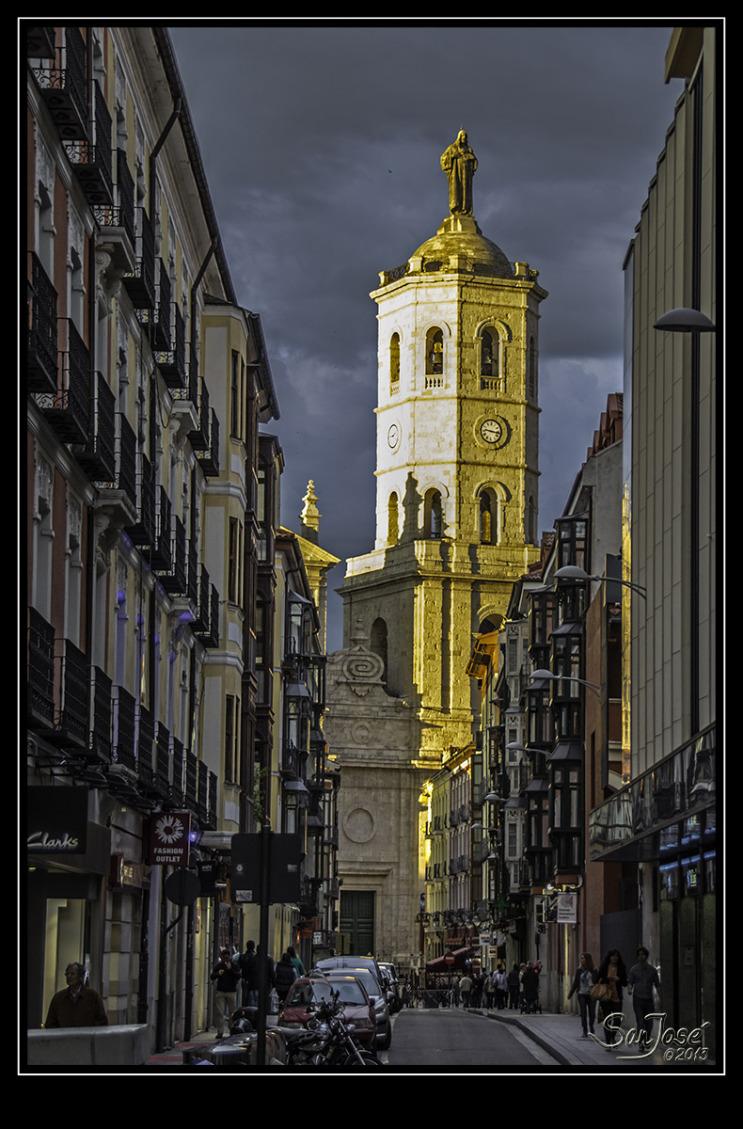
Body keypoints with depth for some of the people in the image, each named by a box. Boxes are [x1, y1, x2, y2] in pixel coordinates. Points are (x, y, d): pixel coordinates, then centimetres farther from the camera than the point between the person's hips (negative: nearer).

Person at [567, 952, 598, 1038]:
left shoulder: (593, 971, -1)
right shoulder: (579, 970, 5)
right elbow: (575, 982, 9)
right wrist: (570, 993, 8)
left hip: (591, 994, -1)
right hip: (582, 994, 1)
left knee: (591, 1013, 2)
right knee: (583, 1013, -2)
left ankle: (591, 1030, 20)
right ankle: (585, 1032, 1)